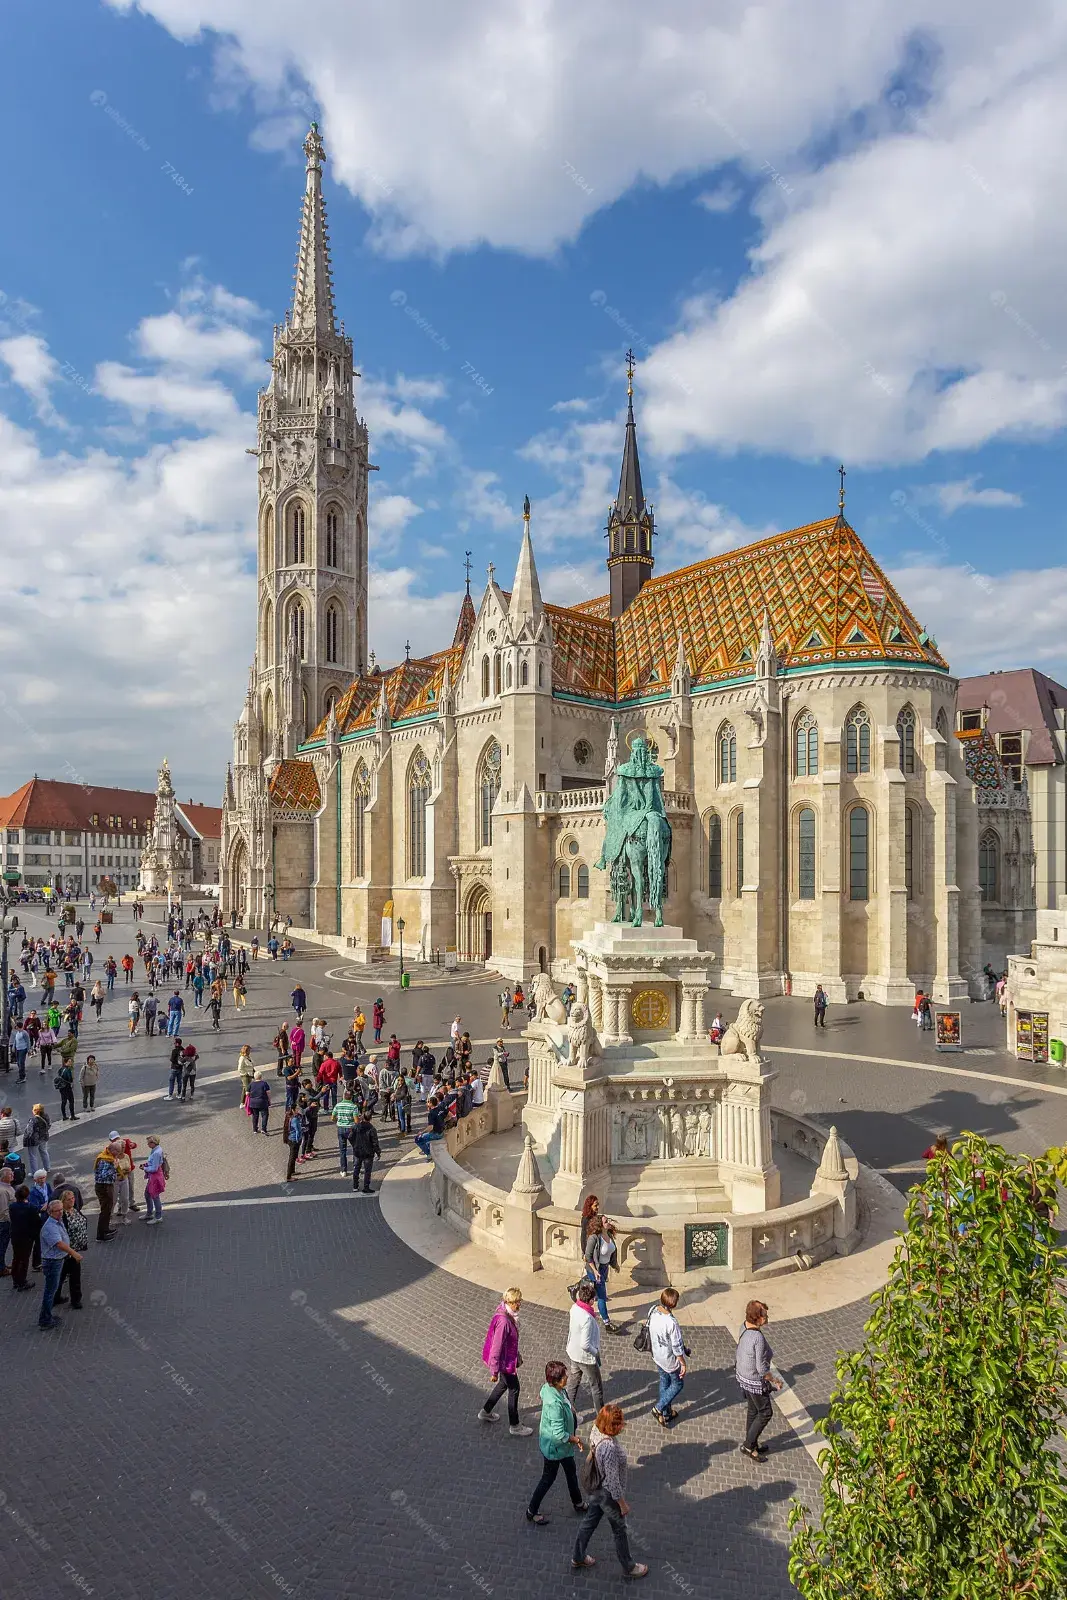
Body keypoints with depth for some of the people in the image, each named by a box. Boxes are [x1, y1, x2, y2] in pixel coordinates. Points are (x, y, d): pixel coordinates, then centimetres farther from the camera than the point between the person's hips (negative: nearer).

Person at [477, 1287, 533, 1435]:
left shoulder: (507, 1313, -6)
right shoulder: (503, 1321, -36)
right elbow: (496, 1347, -28)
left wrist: (517, 1356, 22)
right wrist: (494, 1371, -19)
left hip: (509, 1356, 9)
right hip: (505, 1362, -9)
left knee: (504, 1384, 26)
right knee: (514, 1389, 9)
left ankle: (485, 1412, 44)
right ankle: (515, 1426, 29)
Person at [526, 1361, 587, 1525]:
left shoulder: (548, 1387, -16)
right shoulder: (554, 1403, -41)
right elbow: (559, 1434, -35)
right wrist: (575, 1439, -17)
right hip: (554, 1445, -8)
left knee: (571, 1471, 27)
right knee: (548, 1478, 15)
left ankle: (578, 1502, 51)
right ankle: (532, 1511, 37)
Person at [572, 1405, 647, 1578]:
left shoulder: (596, 1430, -17)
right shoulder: (609, 1448, -41)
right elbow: (613, 1481, -28)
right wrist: (623, 1503, -13)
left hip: (595, 1488, 7)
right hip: (608, 1494, -7)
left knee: (589, 1522, 28)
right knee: (620, 1531, 19)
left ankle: (578, 1557, 48)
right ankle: (628, 1567, 43)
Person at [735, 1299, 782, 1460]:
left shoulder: (744, 1328, -8)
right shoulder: (758, 1338, -35)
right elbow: (761, 1368, -27)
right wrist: (775, 1381, -10)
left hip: (743, 1376, 8)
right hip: (755, 1382, -8)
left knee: (753, 1410, 25)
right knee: (765, 1413, 14)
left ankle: (751, 1443, 41)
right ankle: (748, 1446, 23)